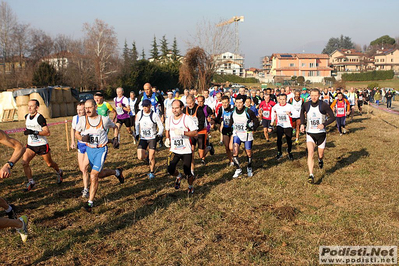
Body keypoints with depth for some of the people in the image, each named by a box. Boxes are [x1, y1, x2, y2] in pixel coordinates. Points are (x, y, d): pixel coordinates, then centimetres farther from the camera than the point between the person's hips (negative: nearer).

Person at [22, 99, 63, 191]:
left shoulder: (40, 118, -18)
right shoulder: (27, 117, 5)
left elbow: (47, 132, -23)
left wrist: (34, 132, -31)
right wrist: (27, 132, 10)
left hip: (42, 145, -6)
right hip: (30, 145, 6)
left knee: (50, 164, 11)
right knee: (24, 162, -13)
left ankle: (59, 173, 41)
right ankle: (31, 182, 1)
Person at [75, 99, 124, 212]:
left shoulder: (104, 119, -9)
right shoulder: (82, 120, -6)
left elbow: (115, 127, 11)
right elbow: (76, 133, 6)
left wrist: (115, 138, -1)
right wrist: (82, 138, -15)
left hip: (101, 149, -4)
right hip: (89, 149, 4)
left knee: (93, 175, -15)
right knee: (100, 174, 18)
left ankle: (90, 203, -4)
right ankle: (117, 172, 48)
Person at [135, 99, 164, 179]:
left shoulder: (154, 115, -14)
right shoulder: (139, 113, -4)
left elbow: (161, 127, -7)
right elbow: (137, 123, 14)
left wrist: (159, 135, -23)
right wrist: (137, 133, 5)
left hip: (152, 138, -3)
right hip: (143, 138, 3)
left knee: (151, 157, -7)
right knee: (140, 157, -9)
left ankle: (151, 172, 17)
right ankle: (147, 155, 27)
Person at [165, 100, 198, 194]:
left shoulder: (187, 119, -11)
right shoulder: (169, 119, 4)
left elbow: (195, 132, -15)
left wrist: (183, 132, -27)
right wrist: (167, 139, 11)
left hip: (186, 151, -4)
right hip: (174, 150, 4)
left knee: (187, 173, -2)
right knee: (170, 170, -9)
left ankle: (191, 186, 30)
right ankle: (178, 177, 27)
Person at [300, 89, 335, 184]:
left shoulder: (324, 105, -11)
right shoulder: (306, 105, -4)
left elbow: (332, 117, -3)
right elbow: (302, 112, 19)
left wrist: (324, 124, -19)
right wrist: (302, 123, 6)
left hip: (321, 133, 0)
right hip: (310, 133, 0)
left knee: (321, 154, 13)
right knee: (310, 152, -18)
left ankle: (320, 160, 53)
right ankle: (311, 175, -21)